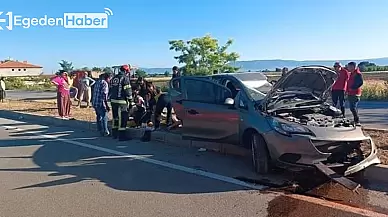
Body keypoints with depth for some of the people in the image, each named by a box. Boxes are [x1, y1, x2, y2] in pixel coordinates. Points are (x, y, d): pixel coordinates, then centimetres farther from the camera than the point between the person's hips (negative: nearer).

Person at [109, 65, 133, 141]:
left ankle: (114, 134, 26)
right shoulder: (125, 78, -10)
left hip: (113, 101, 8)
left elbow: (110, 90, 18)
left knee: (115, 117, 17)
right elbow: (128, 91, -13)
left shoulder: (113, 78, 14)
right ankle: (122, 135, -1)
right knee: (122, 118, -3)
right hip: (122, 101, -8)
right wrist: (130, 101, -7)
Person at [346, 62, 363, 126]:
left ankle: (357, 121, -11)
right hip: (350, 94, 10)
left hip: (355, 94, -10)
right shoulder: (352, 73, 17)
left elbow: (361, 83, -22)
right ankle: (356, 121, 23)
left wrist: (353, 88, -21)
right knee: (352, 108, 15)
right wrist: (347, 89, 13)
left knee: (353, 108, -14)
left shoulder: (358, 74, -13)